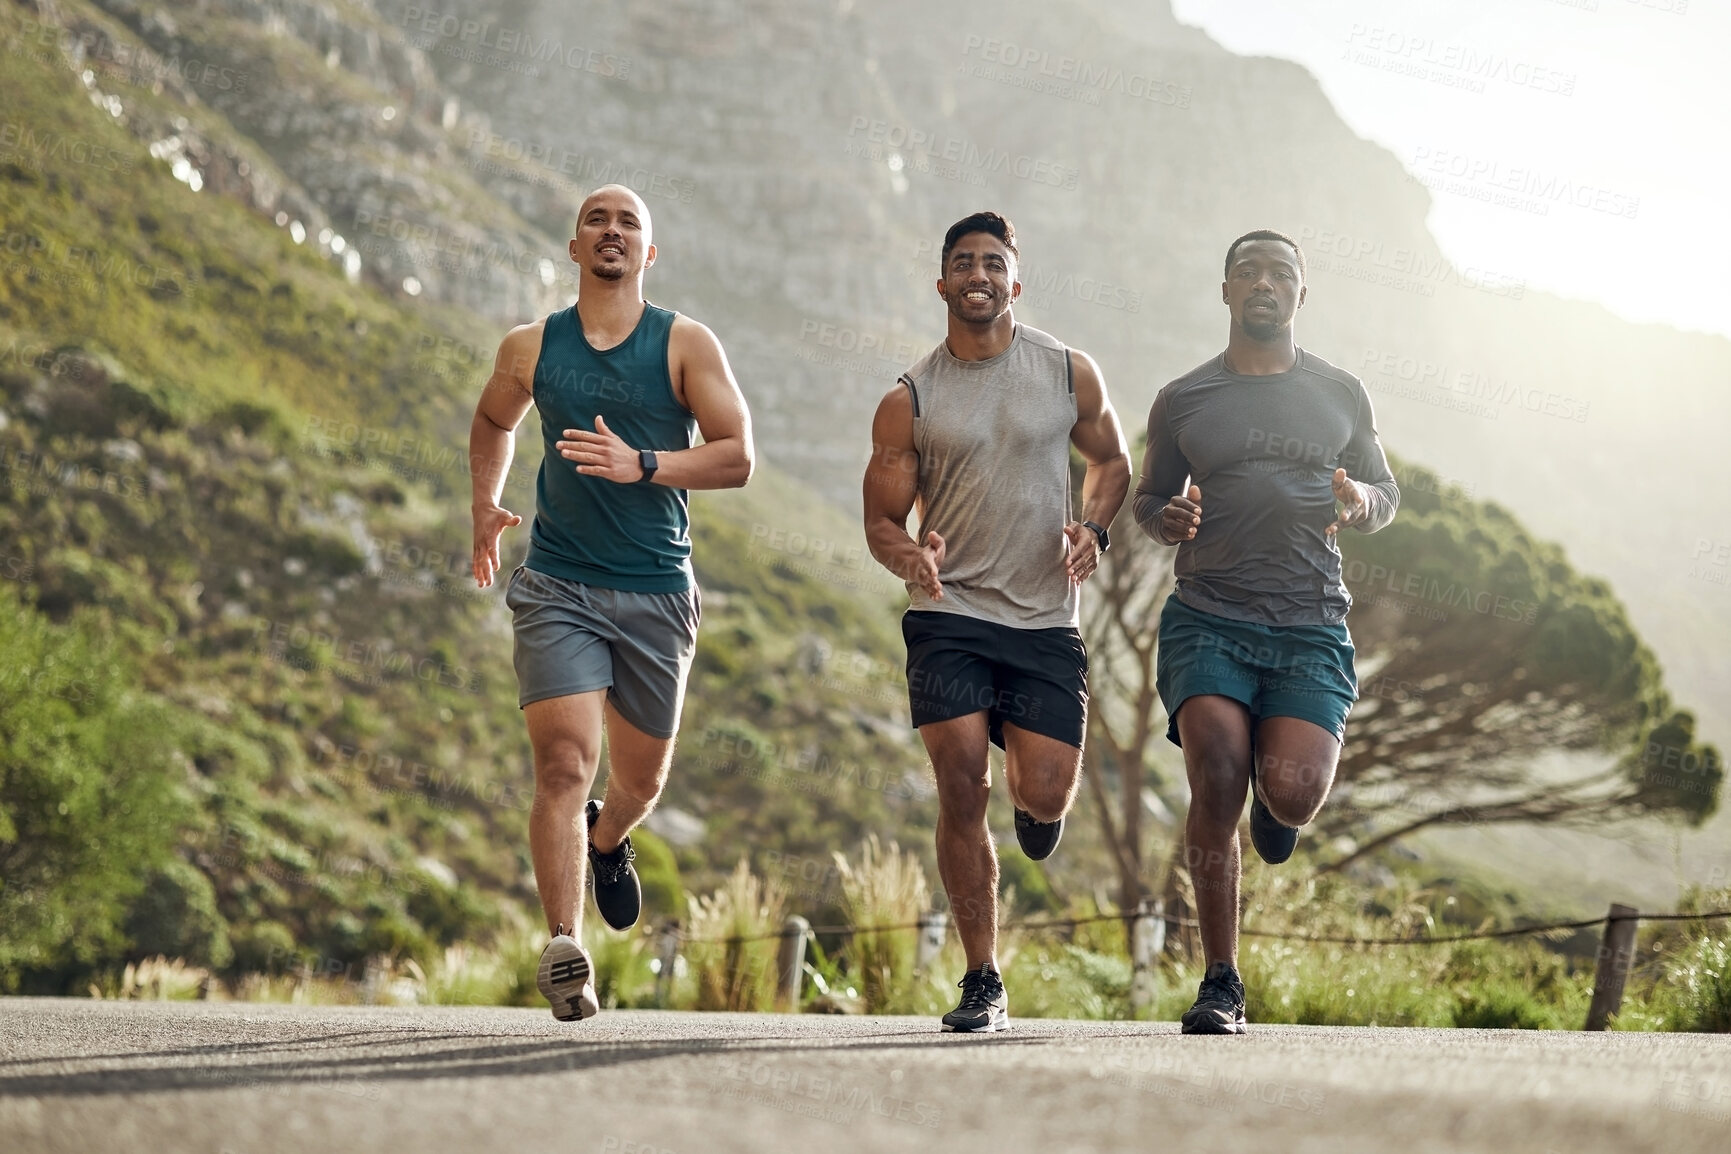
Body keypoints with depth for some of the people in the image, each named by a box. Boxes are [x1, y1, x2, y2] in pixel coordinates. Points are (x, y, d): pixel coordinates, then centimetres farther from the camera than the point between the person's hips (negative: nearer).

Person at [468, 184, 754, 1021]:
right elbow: (493, 424, 27)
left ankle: (607, 841, 49)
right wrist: (485, 504, 13)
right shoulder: (530, 348, 6)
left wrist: (642, 466, -20)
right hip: (557, 585, -1)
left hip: (658, 591, 1)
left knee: (641, 781, 14)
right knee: (565, 763, -17)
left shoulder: (686, 345, 0)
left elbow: (737, 458, -6)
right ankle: (564, 948, -19)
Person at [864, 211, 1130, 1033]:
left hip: (1045, 619, 1)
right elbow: (881, 520, 6)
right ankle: (983, 982, 0)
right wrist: (909, 557, -18)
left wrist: (1093, 529, -1)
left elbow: (1111, 461, 19)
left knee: (1044, 796, -6)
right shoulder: (909, 401, 1)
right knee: (961, 790, -11)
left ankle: (1033, 795, 36)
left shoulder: (1069, 373, 4)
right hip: (948, 617, -1)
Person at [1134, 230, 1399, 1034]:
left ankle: (1273, 797, 25)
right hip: (1208, 619, 0)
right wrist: (1167, 519, -6)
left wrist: (1361, 503, -4)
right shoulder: (1181, 402, 10)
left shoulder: (1340, 394, 13)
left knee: (1294, 792, -18)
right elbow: (1148, 498, 19)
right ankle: (1221, 982, -8)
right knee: (1215, 779, -19)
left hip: (1312, 627, 1)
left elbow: (1386, 494, 21)